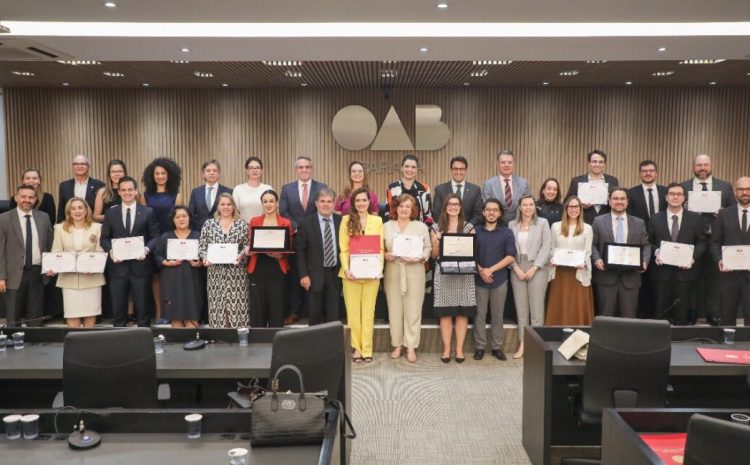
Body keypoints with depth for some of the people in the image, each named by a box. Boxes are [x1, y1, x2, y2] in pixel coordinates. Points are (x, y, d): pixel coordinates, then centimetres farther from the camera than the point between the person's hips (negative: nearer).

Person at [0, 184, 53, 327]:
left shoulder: (44, 217, 8)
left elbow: (50, 244, 14)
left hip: (38, 273, 3)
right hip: (15, 274, -3)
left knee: (36, 318, 9)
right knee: (13, 319, 3)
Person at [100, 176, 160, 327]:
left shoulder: (148, 212, 4)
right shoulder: (110, 213, 9)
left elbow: (155, 237, 2)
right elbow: (104, 238, 8)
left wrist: (147, 249, -17)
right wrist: (111, 251, -12)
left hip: (140, 265, -1)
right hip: (118, 266, 2)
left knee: (143, 307, 5)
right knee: (118, 308, 8)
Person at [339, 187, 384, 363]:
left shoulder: (377, 220, 7)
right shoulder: (346, 219, 3)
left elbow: (380, 248, 5)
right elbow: (343, 248, -1)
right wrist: (346, 269, -14)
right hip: (352, 272, -1)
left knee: (368, 312, 6)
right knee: (353, 312, 4)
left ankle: (367, 349, 13)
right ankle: (356, 348, 14)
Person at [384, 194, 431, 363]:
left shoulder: (421, 227, 6)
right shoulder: (386, 226, 9)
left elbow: (428, 248, 4)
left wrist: (420, 258, -13)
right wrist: (385, 255, -10)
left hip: (414, 271, -1)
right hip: (392, 271, 1)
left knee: (413, 310, -1)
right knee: (394, 308, 5)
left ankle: (411, 347, 6)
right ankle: (397, 344, 16)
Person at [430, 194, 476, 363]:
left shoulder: (469, 227, 8)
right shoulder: (436, 227, 8)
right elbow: (434, 255, 7)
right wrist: (437, 242, -11)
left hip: (464, 274, 0)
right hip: (443, 274, 0)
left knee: (462, 312, 0)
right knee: (445, 313, 1)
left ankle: (459, 348, 9)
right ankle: (446, 348, 9)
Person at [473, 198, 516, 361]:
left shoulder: (507, 233, 4)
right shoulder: (475, 231, 5)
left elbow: (511, 257, -3)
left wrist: (491, 270, -11)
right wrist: (480, 270, -11)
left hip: (500, 279, 0)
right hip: (479, 279, 0)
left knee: (497, 315, 7)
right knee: (479, 314, 3)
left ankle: (497, 347, 17)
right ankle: (479, 347, 13)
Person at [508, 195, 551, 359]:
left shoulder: (542, 223, 3)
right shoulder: (512, 225, 8)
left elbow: (546, 246, -3)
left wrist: (534, 268, -10)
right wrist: (516, 268, -7)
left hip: (536, 269, -2)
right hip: (517, 270, 2)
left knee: (536, 308, -2)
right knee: (521, 308, 5)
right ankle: (522, 344, 11)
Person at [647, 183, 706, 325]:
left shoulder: (696, 219, 5)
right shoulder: (655, 219, 7)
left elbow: (702, 242, 4)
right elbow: (649, 243, 7)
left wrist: (693, 256, -12)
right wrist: (656, 253, -12)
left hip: (685, 271, 0)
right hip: (661, 271, 0)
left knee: (682, 313, 5)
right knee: (660, 313, 6)